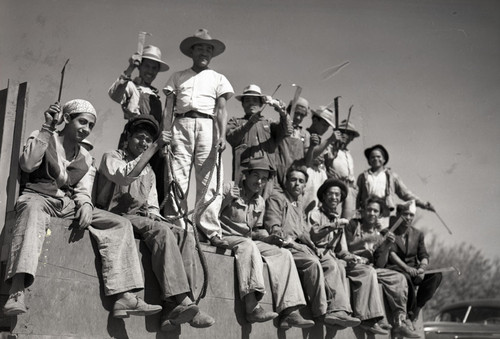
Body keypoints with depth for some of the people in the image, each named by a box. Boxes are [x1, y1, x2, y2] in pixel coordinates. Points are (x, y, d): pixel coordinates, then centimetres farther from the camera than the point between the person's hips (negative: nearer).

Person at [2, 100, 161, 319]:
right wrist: (47, 128, -11)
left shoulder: (85, 157, 21)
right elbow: (28, 165, -13)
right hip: (38, 197, -5)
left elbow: (83, 190, 12)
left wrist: (85, 204, -12)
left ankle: (124, 297, -24)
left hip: (69, 205, 5)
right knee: (33, 209, -43)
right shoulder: (42, 138, 7)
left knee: (120, 224, -12)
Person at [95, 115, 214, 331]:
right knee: (161, 230, -34)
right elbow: (126, 175, -17)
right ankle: (183, 301, -42)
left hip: (142, 219, 7)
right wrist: (156, 147, -17)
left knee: (185, 236, -20)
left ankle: (174, 306, -34)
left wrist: (153, 214, -2)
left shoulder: (149, 172, 27)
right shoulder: (112, 158, 6)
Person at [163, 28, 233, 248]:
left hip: (207, 126, 0)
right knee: (178, 179, -8)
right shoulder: (178, 77, 20)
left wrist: (222, 136, -8)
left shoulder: (218, 78, 18)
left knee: (208, 181, -6)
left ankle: (211, 231, -7)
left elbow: (221, 109, 7)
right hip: (181, 125, 1)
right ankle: (179, 228, -7)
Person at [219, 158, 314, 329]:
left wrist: (267, 238, 2)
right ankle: (252, 308, -48)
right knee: (248, 245, -38)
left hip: (248, 242, 7)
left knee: (283, 254, -11)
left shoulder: (260, 202, 18)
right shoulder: (229, 188, -2)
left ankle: (289, 312, -20)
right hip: (226, 238, -7)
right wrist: (227, 200, -21)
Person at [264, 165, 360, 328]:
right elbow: (273, 227, -6)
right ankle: (321, 311, -26)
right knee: (313, 263, -31)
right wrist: (287, 239, -20)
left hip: (302, 246, 8)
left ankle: (337, 310, -26)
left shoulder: (299, 207, 32)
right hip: (286, 247, -8)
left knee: (331, 263, -15)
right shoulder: (277, 198, 7)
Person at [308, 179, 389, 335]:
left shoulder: (338, 220, 26)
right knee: (338, 267, -37)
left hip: (334, 257, 7)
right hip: (318, 255, -7)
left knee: (368, 271, -11)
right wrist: (332, 226, -23)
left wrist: (348, 257, 1)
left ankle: (367, 318, -19)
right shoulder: (315, 213, 5)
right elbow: (311, 236, -13)